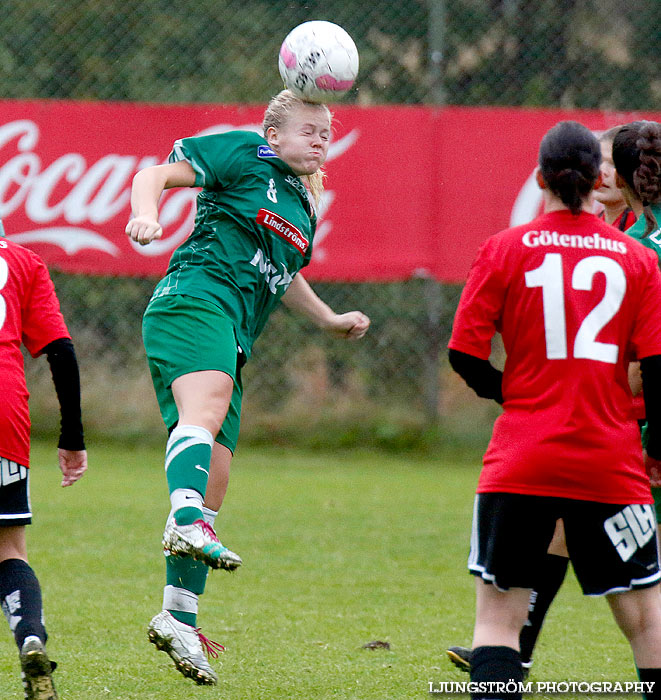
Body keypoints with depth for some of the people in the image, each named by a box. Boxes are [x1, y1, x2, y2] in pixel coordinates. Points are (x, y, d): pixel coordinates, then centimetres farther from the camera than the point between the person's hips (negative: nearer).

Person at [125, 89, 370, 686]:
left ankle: (179, 619, 8)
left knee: (215, 474, 4)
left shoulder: (304, 203, 28)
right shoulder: (245, 154, 6)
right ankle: (187, 524, -60)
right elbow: (155, 175, 1)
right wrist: (147, 211, -19)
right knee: (207, 406, -36)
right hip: (194, 301, -8)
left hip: (232, 338, 8)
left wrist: (330, 319, 46)